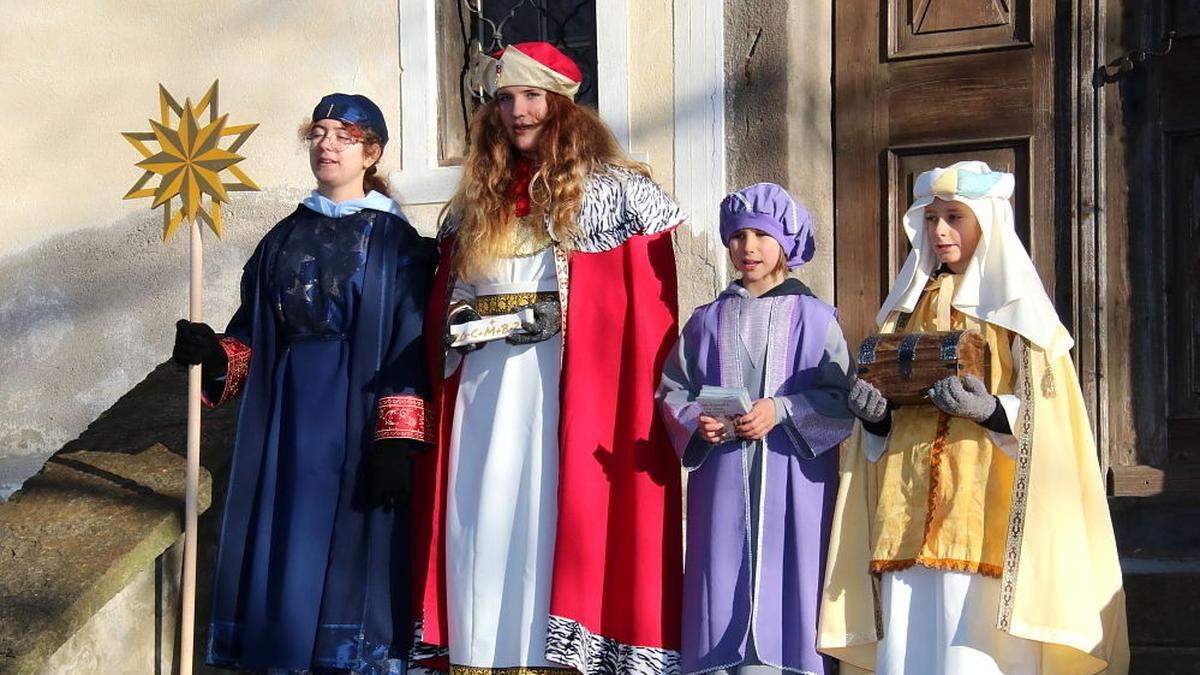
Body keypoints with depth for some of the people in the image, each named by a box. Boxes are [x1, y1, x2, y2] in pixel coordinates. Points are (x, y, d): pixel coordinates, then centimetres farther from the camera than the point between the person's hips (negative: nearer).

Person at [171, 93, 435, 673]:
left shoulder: (396, 241, 1)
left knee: (350, 549, -4)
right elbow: (254, 332, 14)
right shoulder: (284, 238, 15)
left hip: (357, 420, -4)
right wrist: (217, 354, -8)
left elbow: (409, 346, -6)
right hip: (286, 421, 4)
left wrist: (397, 440, -15)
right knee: (283, 551, 3)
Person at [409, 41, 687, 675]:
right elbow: (444, 297, 24)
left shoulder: (614, 189, 1)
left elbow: (645, 311, -3)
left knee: (557, 525, -7)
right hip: (483, 391, 5)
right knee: (480, 533, 3)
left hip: (571, 392, -5)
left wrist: (562, 318, -12)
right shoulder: (475, 203, 16)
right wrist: (455, 322, 7)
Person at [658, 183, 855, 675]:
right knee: (725, 579, 0)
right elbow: (672, 390, 11)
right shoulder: (709, 320, 11)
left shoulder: (813, 318, 3)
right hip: (724, 482, 2)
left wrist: (782, 411, -16)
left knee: (784, 576, -4)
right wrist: (697, 422, -8)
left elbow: (841, 399, -3)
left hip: (792, 481, -2)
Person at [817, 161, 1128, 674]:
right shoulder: (908, 306, 18)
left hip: (983, 505, -5)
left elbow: (1047, 415, -4)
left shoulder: (1016, 305, 3)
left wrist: (991, 410, -22)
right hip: (909, 513, 5)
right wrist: (875, 414, -2)